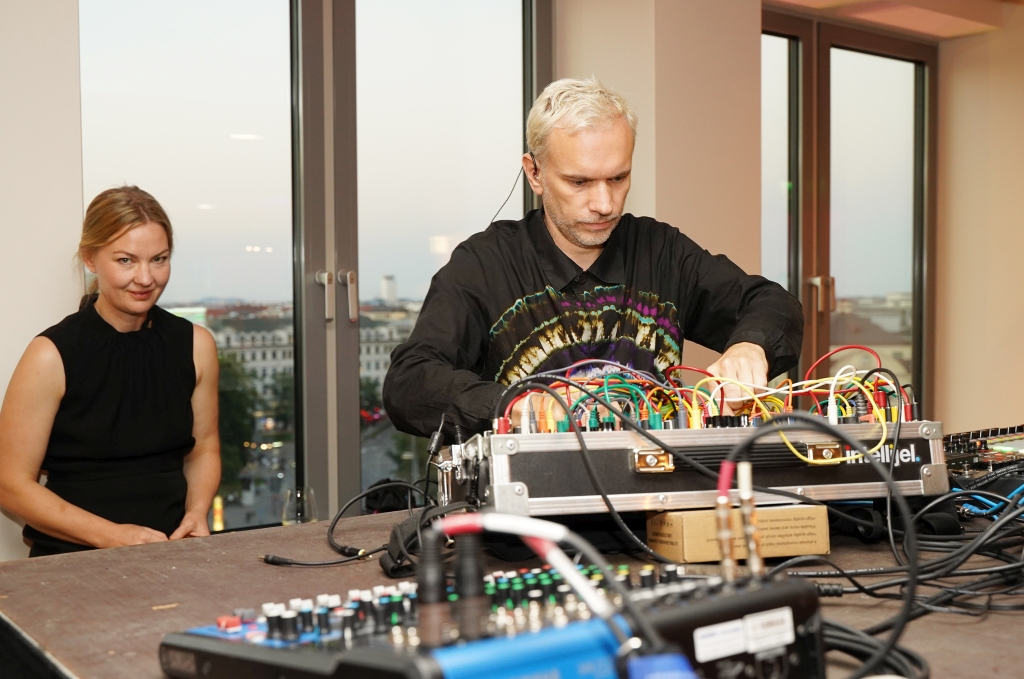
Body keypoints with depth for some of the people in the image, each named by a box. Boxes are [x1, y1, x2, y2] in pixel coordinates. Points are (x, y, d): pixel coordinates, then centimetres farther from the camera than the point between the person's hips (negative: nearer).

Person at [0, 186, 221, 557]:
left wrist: (197, 512, -2)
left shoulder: (194, 345, 4)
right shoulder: (52, 356, -7)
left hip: (173, 550, 2)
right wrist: (113, 535, -13)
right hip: (74, 559, -2)